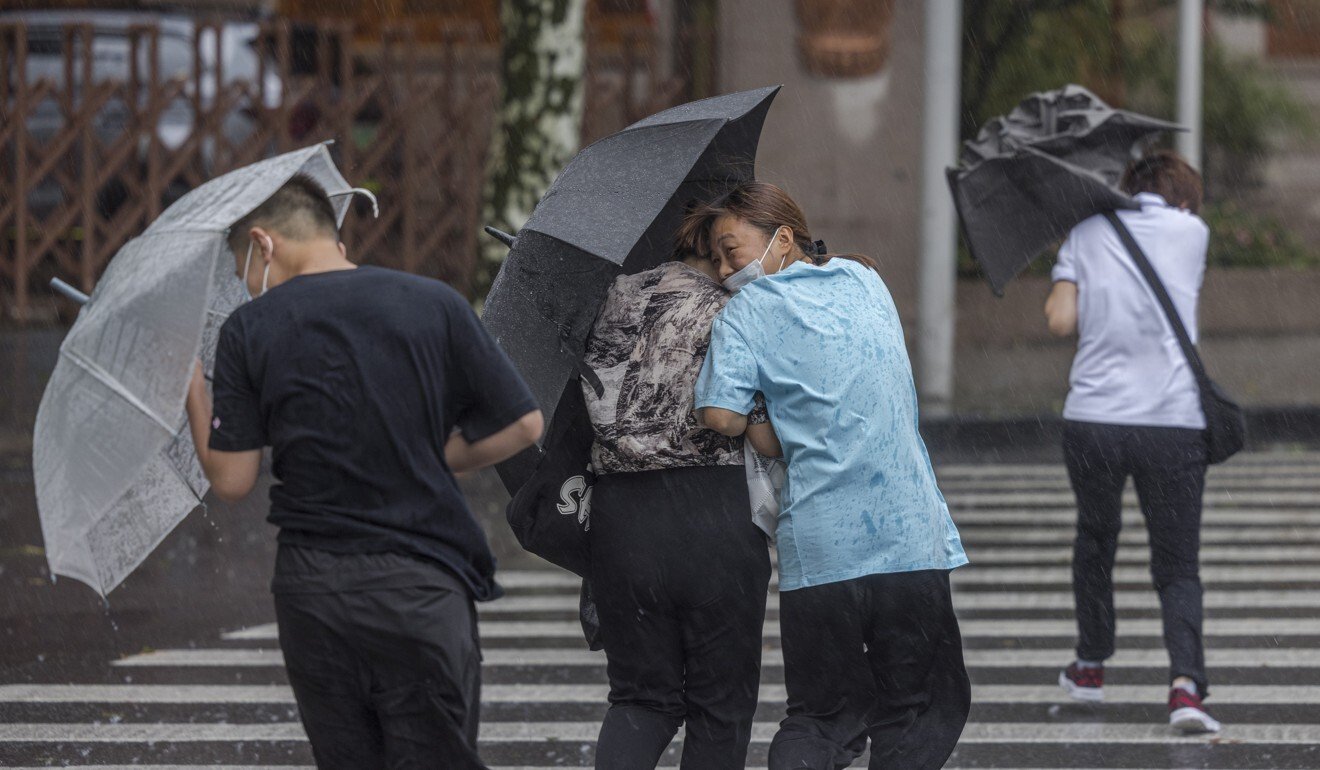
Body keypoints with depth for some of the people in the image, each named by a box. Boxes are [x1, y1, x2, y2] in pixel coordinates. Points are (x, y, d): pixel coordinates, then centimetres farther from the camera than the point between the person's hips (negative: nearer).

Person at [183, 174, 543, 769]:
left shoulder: (249, 330, -1)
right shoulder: (434, 305, 0)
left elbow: (231, 480, 0)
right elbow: (522, 425, 3)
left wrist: (192, 390, 15)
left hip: (309, 588, 1)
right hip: (421, 586, -1)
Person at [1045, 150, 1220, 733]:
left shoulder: (1088, 233, 8)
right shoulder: (1192, 231, 9)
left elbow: (1062, 320, -1)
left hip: (1092, 420, 1)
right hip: (1174, 421, -1)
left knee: (1095, 537, 26)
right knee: (1178, 569, 5)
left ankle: (1091, 665, 38)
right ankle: (1185, 682, -17)